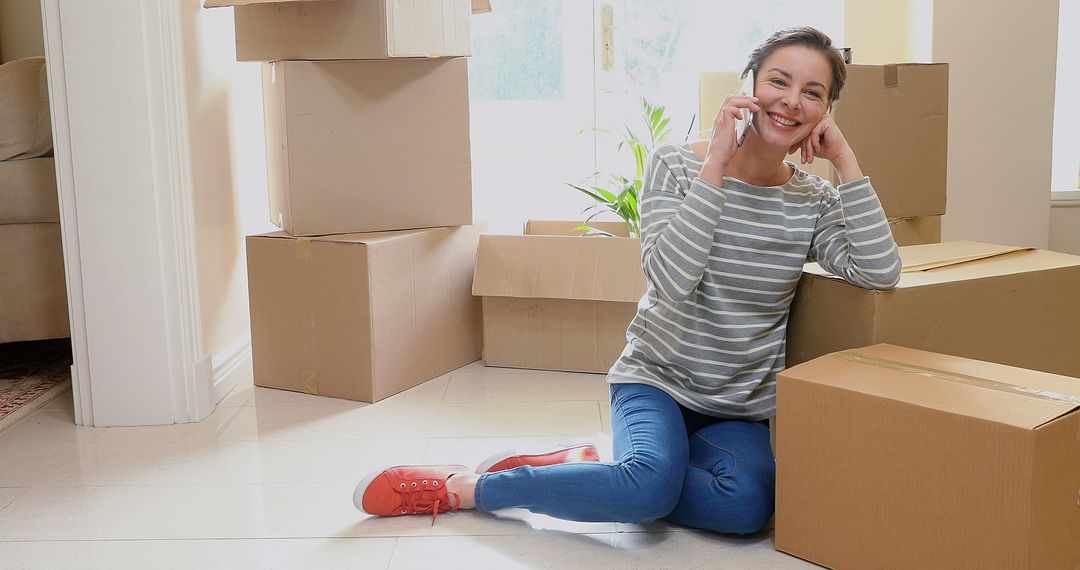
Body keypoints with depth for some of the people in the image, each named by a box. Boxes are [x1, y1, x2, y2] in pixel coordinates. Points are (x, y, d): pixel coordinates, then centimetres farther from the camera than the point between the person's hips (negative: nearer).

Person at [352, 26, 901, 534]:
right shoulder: (675, 165, -8)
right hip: (658, 379, -3)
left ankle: (586, 467, -7)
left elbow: (880, 273, -15)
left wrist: (845, 159, -15)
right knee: (652, 487, -34)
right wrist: (716, 163, -24)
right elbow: (672, 280, -22)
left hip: (742, 407, 4)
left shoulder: (813, 201, 1)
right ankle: (460, 487, -13)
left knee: (746, 506, -28)